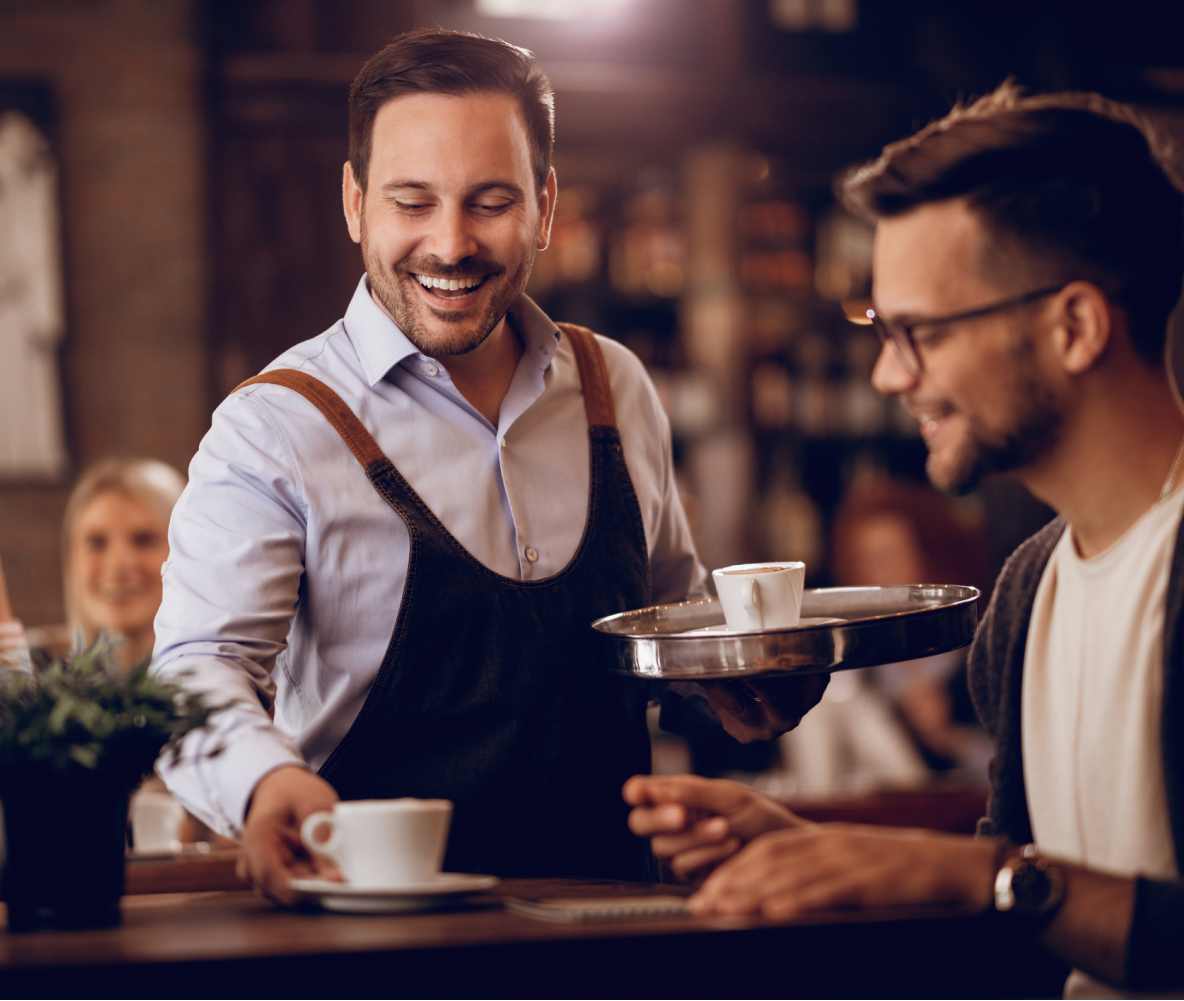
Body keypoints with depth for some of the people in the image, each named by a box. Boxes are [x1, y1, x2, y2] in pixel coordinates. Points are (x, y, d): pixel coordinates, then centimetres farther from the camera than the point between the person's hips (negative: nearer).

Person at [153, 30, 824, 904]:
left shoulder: (616, 390, 10)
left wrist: (736, 681, 3)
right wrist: (264, 782, -38)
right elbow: (200, 670, -17)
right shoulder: (274, 433, -6)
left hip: (610, 915, 2)